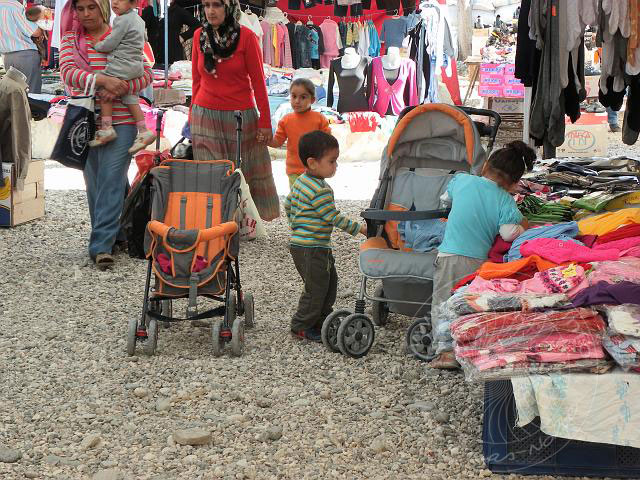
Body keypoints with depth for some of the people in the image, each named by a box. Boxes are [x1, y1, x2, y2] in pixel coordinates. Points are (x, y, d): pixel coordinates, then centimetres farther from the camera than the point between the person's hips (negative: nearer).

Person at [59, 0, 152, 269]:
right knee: (94, 183, 9)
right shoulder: (71, 39, 6)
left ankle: (101, 245, -13)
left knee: (111, 181, -11)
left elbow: (146, 74, 0)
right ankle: (110, 235, 22)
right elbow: (68, 72, -10)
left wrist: (119, 90, -18)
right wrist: (101, 80, -26)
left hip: (120, 121, -3)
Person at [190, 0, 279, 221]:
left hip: (241, 116, -2)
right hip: (205, 117, 2)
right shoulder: (200, 36, 4)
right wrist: (192, 118, 12)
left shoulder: (246, 37, -6)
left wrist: (265, 122, -6)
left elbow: (258, 82, -4)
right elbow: (197, 81, 12)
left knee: (247, 172, 6)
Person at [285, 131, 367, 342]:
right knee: (316, 287, -2)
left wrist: (296, 226, 32)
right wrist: (359, 228, -10)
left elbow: (288, 205, 20)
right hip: (310, 249, -10)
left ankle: (321, 321, 25)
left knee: (330, 282, 17)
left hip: (299, 242, 10)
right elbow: (334, 218, -18)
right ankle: (301, 326, 7)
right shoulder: (320, 191, -21)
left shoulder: (300, 182, 9)